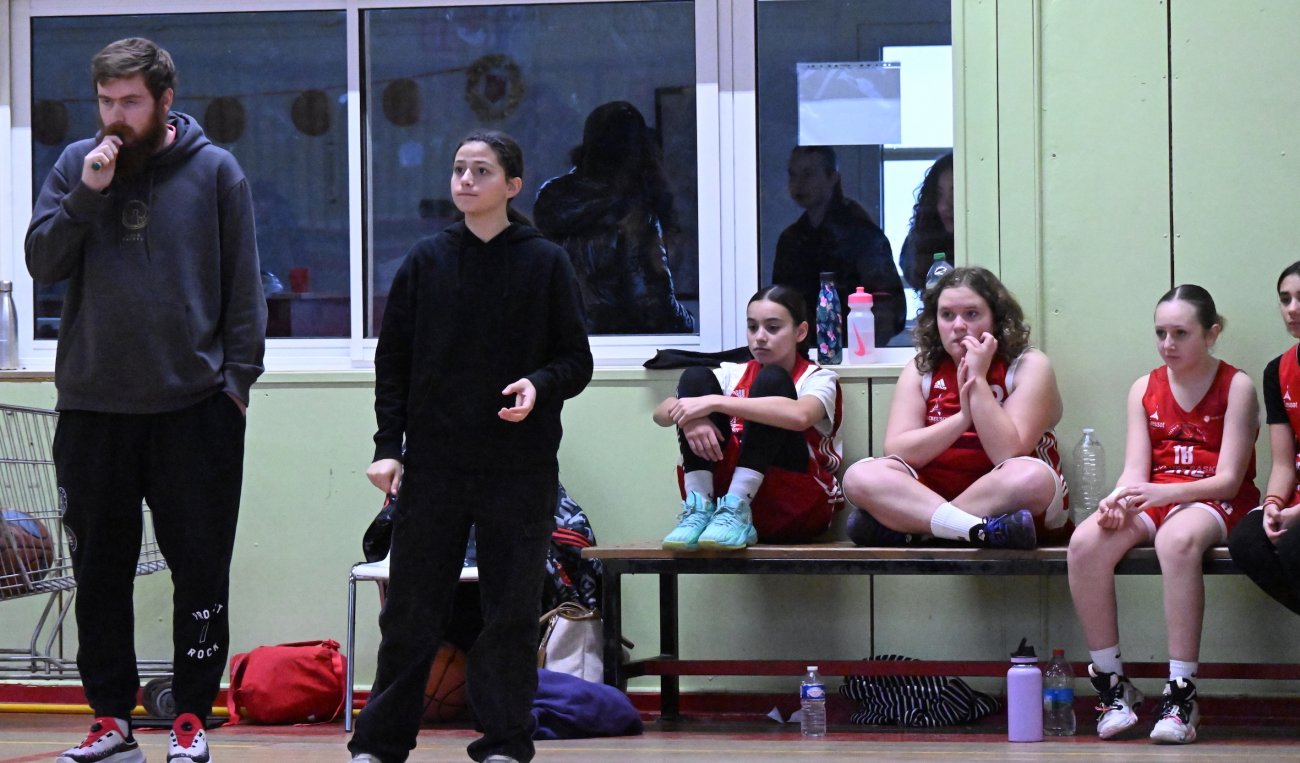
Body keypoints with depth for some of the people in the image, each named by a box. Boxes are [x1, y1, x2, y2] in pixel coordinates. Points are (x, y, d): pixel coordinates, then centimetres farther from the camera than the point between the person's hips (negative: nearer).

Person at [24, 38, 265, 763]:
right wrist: (86, 194, -14)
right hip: (92, 408, 2)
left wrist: (238, 373, -6)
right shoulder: (76, 165, 5)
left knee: (202, 571, 2)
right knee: (100, 573, 8)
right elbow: (43, 262, -1)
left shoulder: (215, 172, 0)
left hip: (195, 405, -2)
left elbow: (244, 283, 1)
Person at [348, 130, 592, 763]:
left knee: (512, 611, 2)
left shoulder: (545, 264, 3)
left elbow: (577, 359, 5)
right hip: (433, 463, 1)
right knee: (410, 612, 4)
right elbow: (393, 360, 9)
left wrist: (540, 384, -16)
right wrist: (387, 445, 0)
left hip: (521, 470, -1)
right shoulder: (425, 261, 7)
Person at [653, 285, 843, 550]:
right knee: (695, 377, -7)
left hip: (794, 510, -4)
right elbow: (661, 413, 4)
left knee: (771, 381, -18)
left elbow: (799, 415, -24)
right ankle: (699, 509, -21)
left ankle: (736, 511, -31)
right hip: (722, 492, 4)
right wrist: (690, 417, -21)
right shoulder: (735, 375, 16)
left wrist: (714, 403, -26)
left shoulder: (818, 379, 3)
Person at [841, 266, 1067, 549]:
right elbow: (895, 451, -7)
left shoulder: (1029, 366, -4)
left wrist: (978, 379, -17)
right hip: (931, 491, 3)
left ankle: (903, 528, -28)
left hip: (1006, 499, -3)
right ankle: (983, 530, -37)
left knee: (1032, 478, -36)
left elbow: (1009, 454, -18)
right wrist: (962, 417, -18)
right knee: (860, 475, -22)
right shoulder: (921, 369, 6)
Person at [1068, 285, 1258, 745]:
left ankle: (1182, 695, -39)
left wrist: (1160, 492, -25)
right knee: (1085, 543, -28)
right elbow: (1135, 471, 4)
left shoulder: (1235, 387, -1)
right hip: (1153, 503, 5)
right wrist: (1117, 501, -21)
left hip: (1214, 504, -5)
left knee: (1178, 539, -42)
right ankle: (1113, 688, -19)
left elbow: (1228, 479, -10)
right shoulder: (1145, 390, 13)